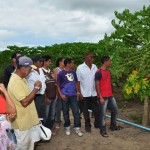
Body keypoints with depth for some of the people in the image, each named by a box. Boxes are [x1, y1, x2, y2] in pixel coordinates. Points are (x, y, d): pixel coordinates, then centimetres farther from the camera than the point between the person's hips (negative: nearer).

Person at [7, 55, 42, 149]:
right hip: (22, 122, -9)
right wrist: (36, 88, -23)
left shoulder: (22, 79, 6)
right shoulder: (15, 82, -26)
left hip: (29, 119, 9)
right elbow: (25, 102, -30)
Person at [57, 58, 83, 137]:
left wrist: (78, 91, 7)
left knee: (76, 111, 1)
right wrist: (61, 95, -12)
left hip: (73, 95, 3)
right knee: (66, 112, 7)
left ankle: (77, 128, 10)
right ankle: (67, 127, 21)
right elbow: (58, 85, -1)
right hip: (65, 95, -3)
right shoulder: (61, 73, -5)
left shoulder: (73, 72, 8)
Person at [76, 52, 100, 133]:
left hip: (94, 93, 3)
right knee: (86, 111, 10)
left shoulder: (95, 67, 2)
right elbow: (78, 81, -6)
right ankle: (87, 125, 22)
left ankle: (97, 124, 24)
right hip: (85, 93, -3)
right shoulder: (80, 68, -8)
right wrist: (79, 93, -8)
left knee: (96, 110, 8)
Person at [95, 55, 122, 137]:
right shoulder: (99, 72, -15)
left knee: (115, 110, 17)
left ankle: (113, 126, 34)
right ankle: (103, 130, 14)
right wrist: (100, 97, -18)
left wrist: (111, 93, 18)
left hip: (110, 96, 9)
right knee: (103, 114, 1)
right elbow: (97, 85, -16)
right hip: (103, 97, -9)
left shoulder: (108, 71, 11)